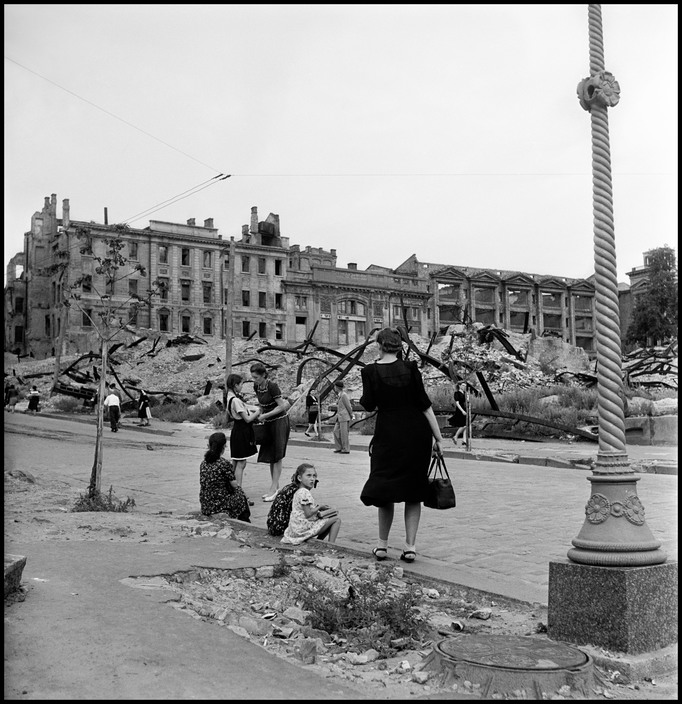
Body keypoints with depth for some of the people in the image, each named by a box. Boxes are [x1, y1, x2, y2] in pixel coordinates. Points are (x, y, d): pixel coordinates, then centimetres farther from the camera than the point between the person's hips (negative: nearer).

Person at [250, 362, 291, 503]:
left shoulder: (272, 386, -20)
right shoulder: (256, 387, 3)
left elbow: (281, 407, -21)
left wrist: (265, 415, -21)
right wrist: (261, 414, 5)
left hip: (279, 421, -8)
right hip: (268, 423, 8)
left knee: (277, 457, -5)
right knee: (270, 456, 9)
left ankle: (274, 489, -4)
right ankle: (276, 487, 16)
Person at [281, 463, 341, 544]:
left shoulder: (299, 492, 13)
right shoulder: (304, 492, -19)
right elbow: (308, 514, -23)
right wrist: (320, 506, -9)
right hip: (303, 529, -10)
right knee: (337, 520, -4)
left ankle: (319, 541, 20)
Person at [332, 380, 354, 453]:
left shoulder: (344, 395, -16)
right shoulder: (339, 395, 13)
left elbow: (348, 406, -12)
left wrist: (351, 416, -3)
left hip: (345, 417, -9)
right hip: (340, 417, 9)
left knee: (344, 434, -4)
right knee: (336, 432, 7)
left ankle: (346, 449, 3)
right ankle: (339, 448, 11)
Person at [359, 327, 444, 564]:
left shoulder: (371, 371, -4)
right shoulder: (410, 368, -2)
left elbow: (368, 405, -7)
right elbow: (425, 405, -4)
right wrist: (438, 437, -2)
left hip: (388, 435, -1)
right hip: (417, 432, 1)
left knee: (385, 488, 14)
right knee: (413, 491, 10)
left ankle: (382, 544, 17)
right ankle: (410, 546, 9)